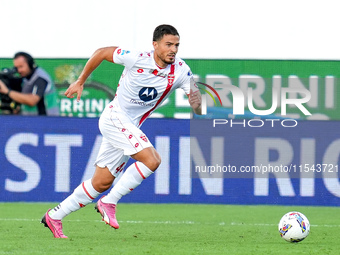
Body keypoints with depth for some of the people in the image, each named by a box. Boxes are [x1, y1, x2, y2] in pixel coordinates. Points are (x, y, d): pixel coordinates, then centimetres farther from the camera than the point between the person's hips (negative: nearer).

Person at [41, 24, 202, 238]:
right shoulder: (137, 59, -18)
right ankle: (109, 203, -14)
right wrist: (80, 82, 4)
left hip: (130, 128, 6)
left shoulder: (181, 71, -7)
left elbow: (198, 109, -11)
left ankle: (54, 216, 23)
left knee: (101, 184, 10)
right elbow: (101, 52, -3)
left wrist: (197, 101, -35)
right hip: (115, 118, -6)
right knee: (152, 160, -25)